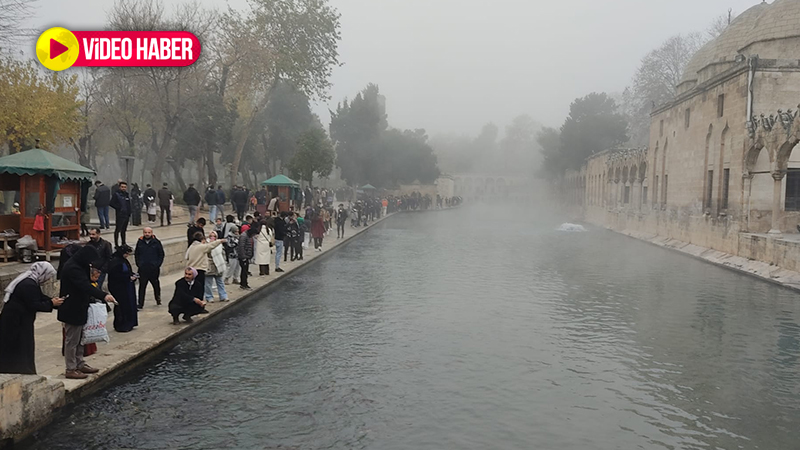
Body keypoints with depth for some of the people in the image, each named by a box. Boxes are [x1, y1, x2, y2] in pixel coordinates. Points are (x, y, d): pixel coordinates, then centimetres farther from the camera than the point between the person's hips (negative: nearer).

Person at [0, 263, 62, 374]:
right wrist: (51, 303, -15)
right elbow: (34, 305, -24)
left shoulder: (28, 281, 9)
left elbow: (39, 297, 14)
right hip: (16, 322, -10)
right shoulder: (29, 285, -24)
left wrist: (52, 300, 1)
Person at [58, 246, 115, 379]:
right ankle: (71, 369, 9)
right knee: (72, 340, 0)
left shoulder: (79, 266, 9)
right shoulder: (72, 268, -24)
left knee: (79, 338, 19)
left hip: (78, 309, 11)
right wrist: (104, 295, -44)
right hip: (72, 311, -11)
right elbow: (85, 286, -36)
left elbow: (86, 283, 15)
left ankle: (80, 364, 30)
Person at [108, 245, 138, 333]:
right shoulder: (115, 262, -17)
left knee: (129, 306, 11)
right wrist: (129, 277, -20)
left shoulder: (124, 261, 12)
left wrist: (132, 276, 1)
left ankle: (128, 324, 20)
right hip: (119, 289, -10)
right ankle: (121, 326, 5)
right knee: (122, 307, -4)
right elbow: (116, 276, -22)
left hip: (126, 288, 10)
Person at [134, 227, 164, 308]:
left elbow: (161, 254, 4)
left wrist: (158, 264, -5)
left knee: (156, 285, 12)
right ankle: (140, 304, 1)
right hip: (142, 268, 1)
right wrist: (138, 264, 2)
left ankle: (158, 299, 31)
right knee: (142, 286, -1)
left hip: (154, 268, -1)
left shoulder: (156, 242, 0)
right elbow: (136, 254, 13)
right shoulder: (140, 242, 4)